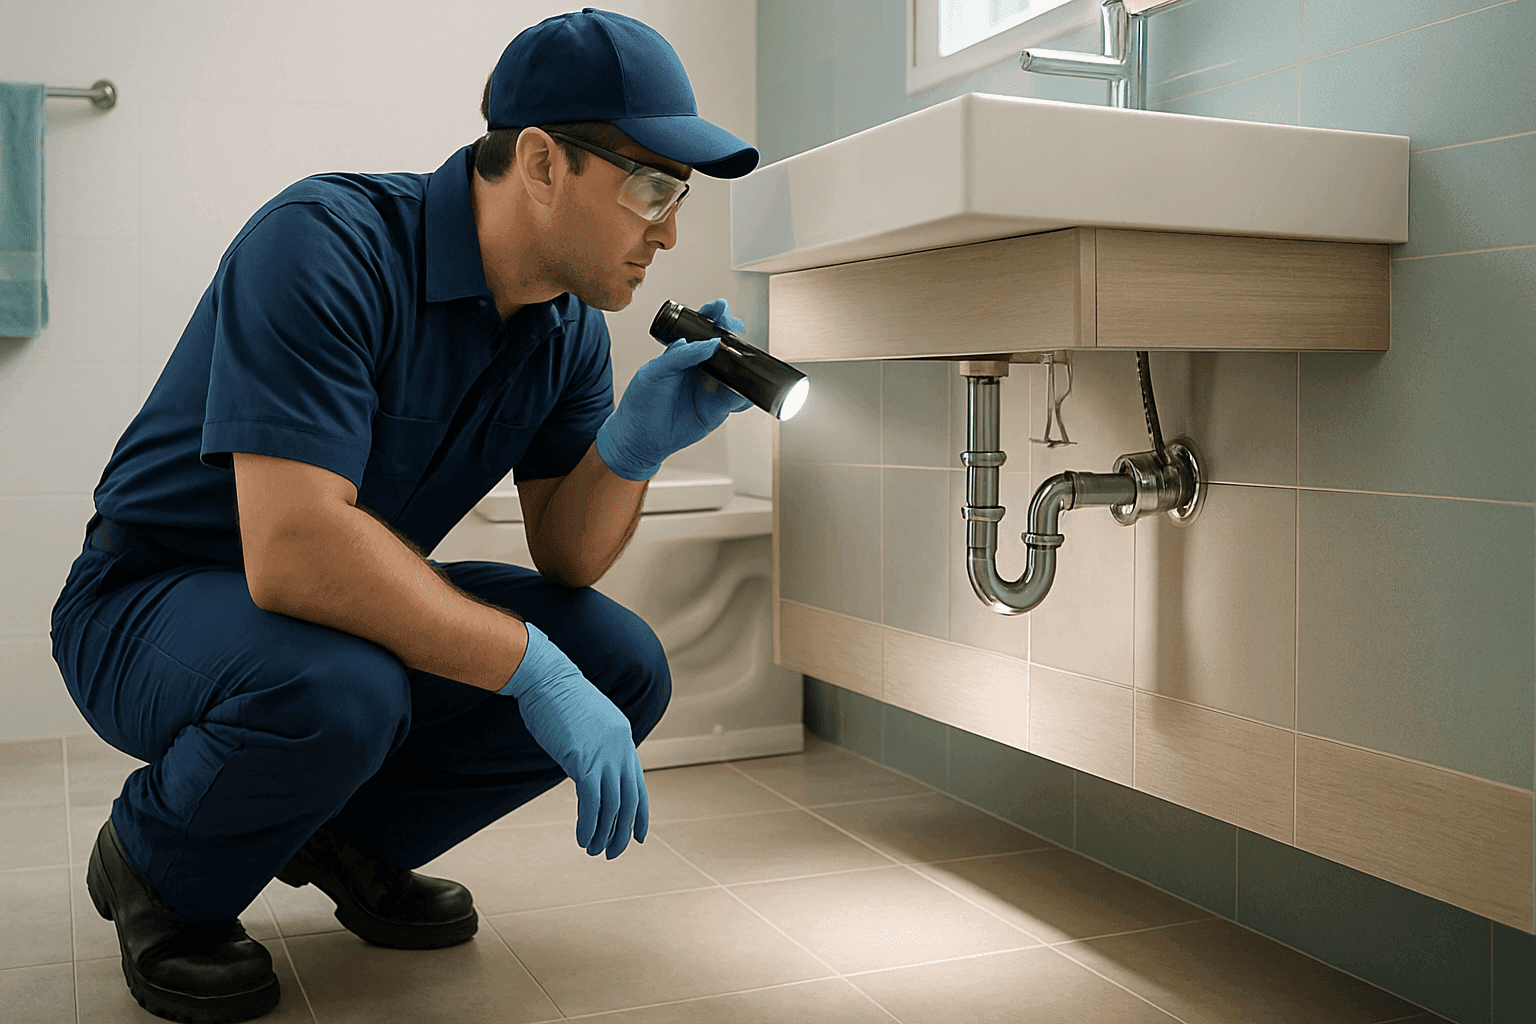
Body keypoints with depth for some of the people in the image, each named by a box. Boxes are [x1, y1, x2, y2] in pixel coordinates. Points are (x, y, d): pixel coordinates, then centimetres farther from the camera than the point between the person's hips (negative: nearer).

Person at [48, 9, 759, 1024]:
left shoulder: (569, 326, -3)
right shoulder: (327, 244, -27)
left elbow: (567, 562, -3)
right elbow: (293, 551, -37)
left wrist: (634, 444, -23)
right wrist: (534, 669, -34)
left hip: (363, 604, 7)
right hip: (156, 599, -6)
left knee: (625, 667, -11)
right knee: (337, 691, -38)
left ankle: (356, 838, 10)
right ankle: (161, 873, -4)